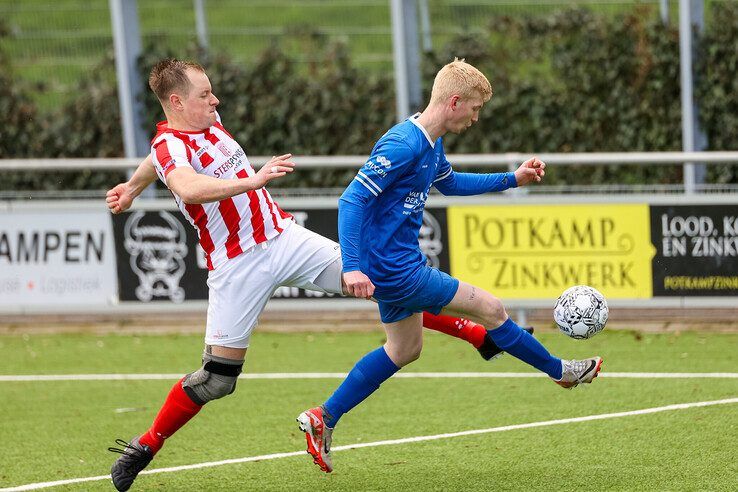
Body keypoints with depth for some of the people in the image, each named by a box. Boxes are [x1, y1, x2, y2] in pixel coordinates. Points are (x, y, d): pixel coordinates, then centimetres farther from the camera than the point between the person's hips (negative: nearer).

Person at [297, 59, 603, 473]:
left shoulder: (432, 144, 7)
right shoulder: (402, 146, -25)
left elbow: (450, 183, 28)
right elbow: (352, 200, -27)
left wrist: (512, 179, 23)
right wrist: (352, 267, -33)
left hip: (398, 265, 11)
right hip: (397, 271, -11)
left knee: (405, 350, 22)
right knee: (490, 309, -1)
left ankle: (323, 420, 22)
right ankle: (561, 371, 19)